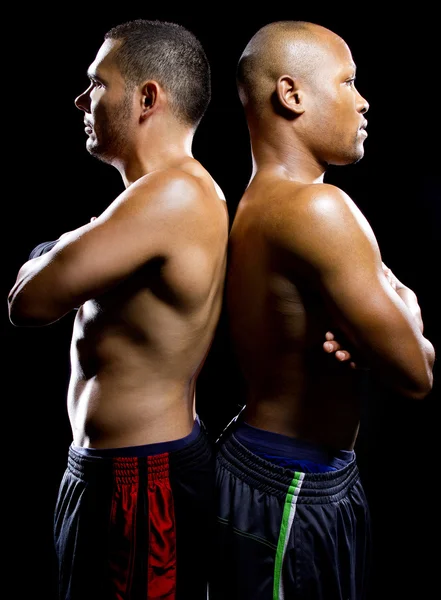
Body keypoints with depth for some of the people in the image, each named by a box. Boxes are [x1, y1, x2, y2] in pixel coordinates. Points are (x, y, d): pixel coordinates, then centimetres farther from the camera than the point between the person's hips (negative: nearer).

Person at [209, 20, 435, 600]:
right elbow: (414, 374, -23)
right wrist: (402, 311, -2)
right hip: (295, 492, -9)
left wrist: (366, 333, -14)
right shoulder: (318, 208, -25)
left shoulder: (259, 202, 6)